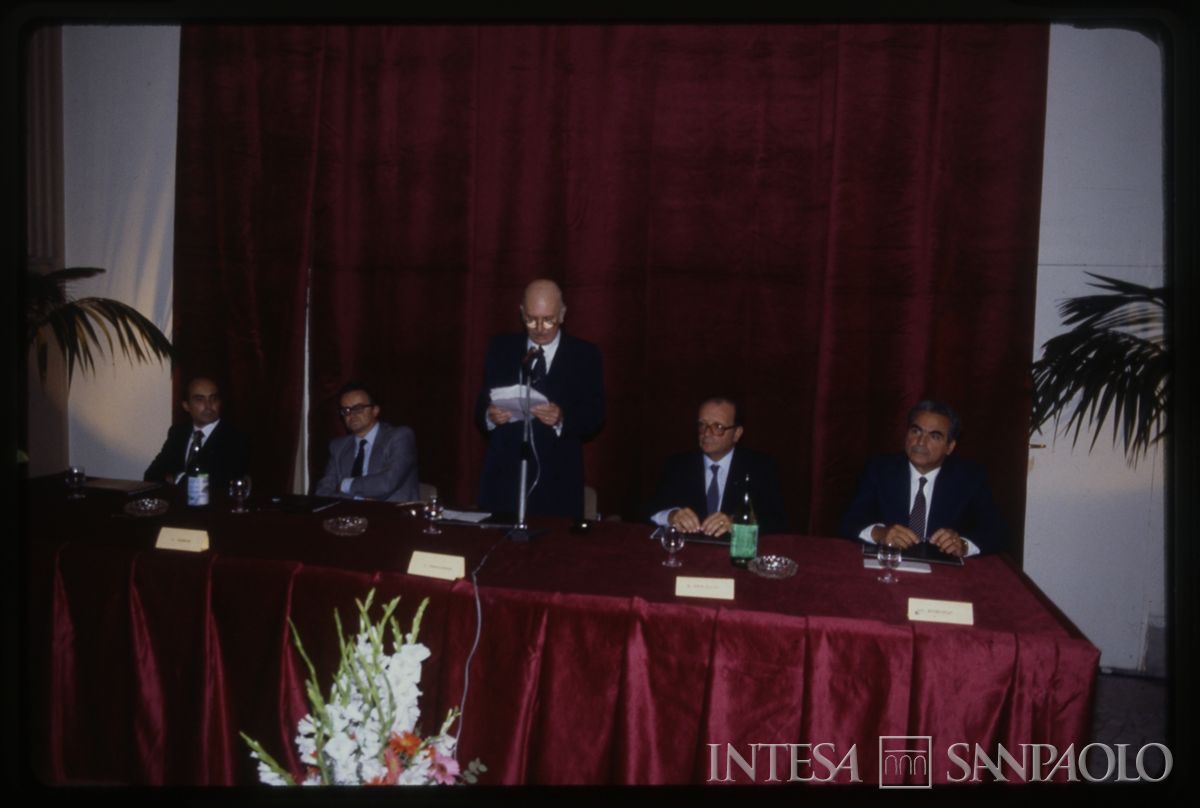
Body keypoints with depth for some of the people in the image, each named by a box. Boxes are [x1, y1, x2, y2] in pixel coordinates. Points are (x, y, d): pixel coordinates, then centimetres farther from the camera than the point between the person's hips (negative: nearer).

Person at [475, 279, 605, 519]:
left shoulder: (585, 354, 1)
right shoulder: (500, 348, 7)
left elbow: (595, 418, -3)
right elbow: (481, 407, 8)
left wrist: (562, 419, -21)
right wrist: (489, 415, -14)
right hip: (503, 476, 2)